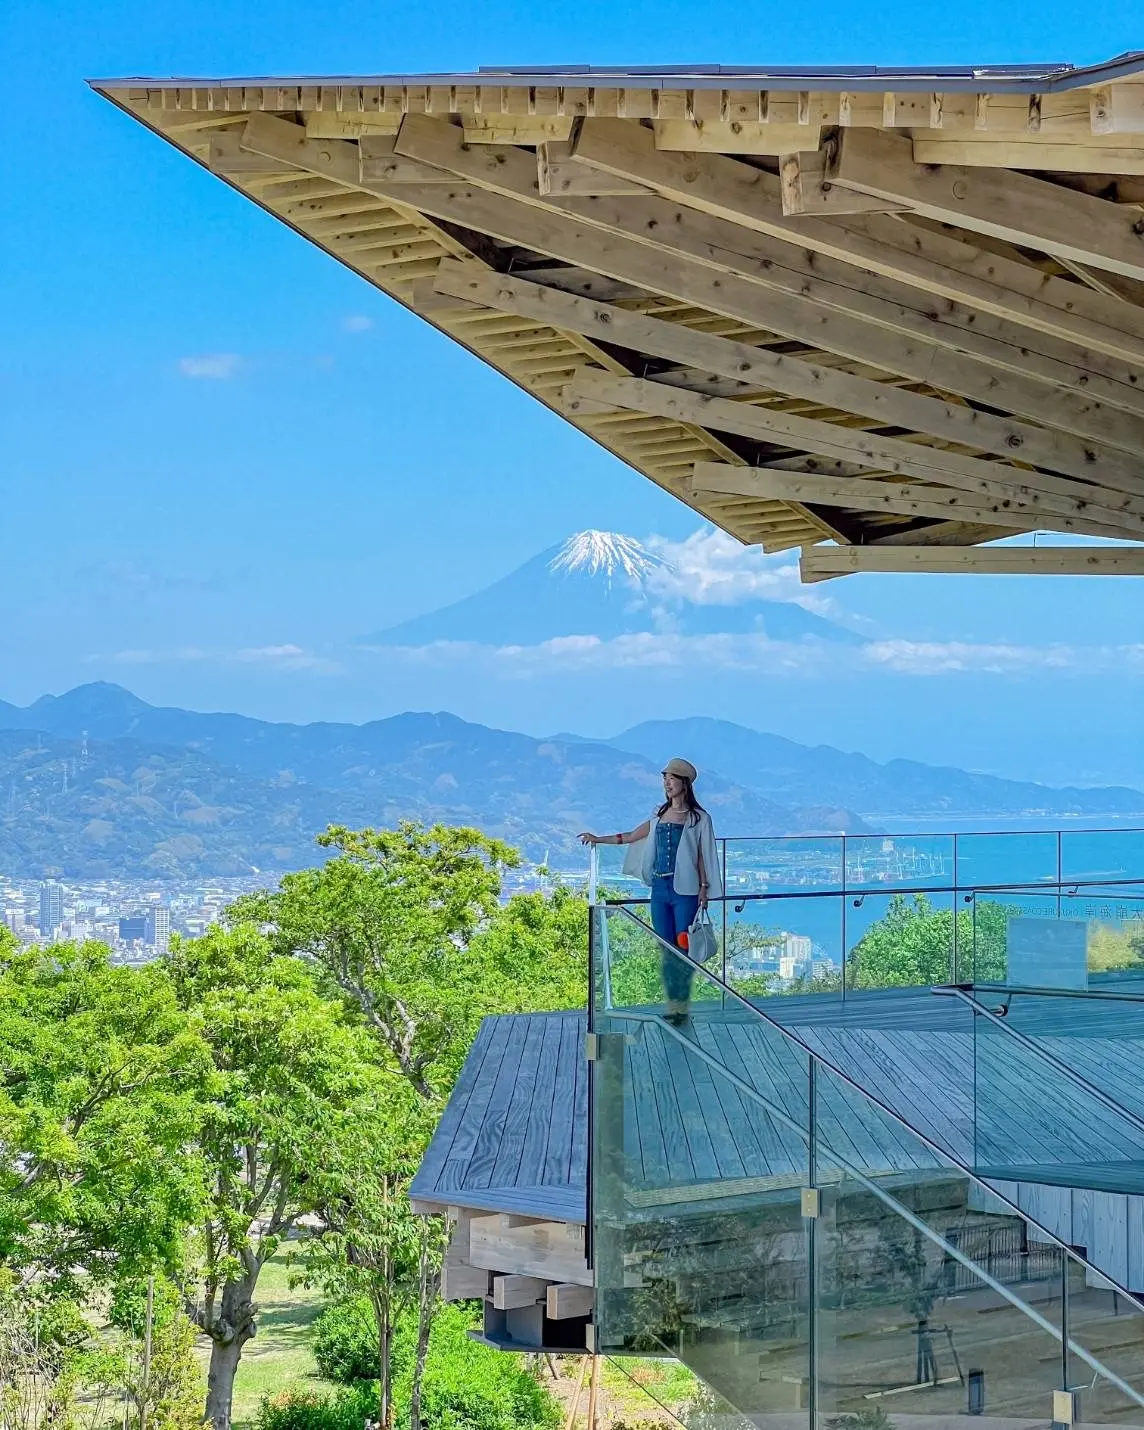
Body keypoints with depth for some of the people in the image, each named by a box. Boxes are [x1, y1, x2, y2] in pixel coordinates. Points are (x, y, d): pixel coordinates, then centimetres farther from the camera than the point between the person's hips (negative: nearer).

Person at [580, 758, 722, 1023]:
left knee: (684, 948, -6)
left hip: (684, 890, -5)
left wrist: (704, 888, -5)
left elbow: (703, 856, -1)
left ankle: (681, 1007, -3)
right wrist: (598, 839, 18)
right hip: (660, 888, 5)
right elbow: (630, 837, 20)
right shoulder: (659, 816, 13)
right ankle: (671, 1005, 10)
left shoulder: (699, 818, -1)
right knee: (666, 949, 6)